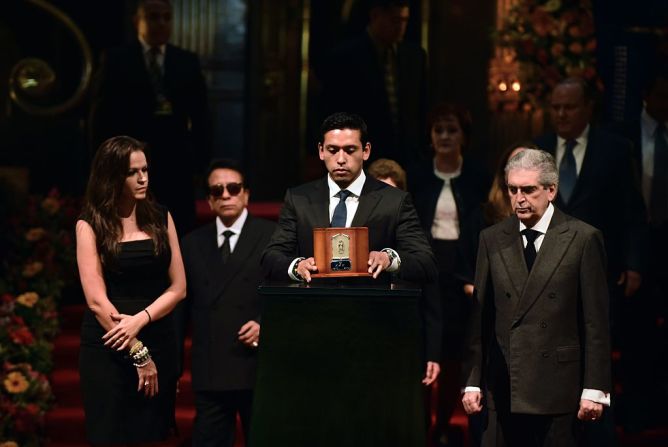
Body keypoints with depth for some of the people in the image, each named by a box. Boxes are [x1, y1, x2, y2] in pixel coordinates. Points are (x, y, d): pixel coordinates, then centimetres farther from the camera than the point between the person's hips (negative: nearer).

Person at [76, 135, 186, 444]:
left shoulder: (160, 218, 6)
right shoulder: (91, 225, -4)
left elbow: (178, 287, 3)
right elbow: (96, 300, -9)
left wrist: (140, 320, -14)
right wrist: (138, 353, -11)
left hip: (159, 343, 3)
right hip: (107, 349, -3)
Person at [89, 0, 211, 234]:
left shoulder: (188, 61, 10)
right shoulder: (115, 60, 2)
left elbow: (200, 116, 9)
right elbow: (101, 115, 1)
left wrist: (200, 158, 0)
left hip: (177, 165, 2)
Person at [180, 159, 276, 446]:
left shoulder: (272, 236, 1)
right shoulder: (193, 243, 12)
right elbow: (183, 303, 12)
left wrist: (267, 324, -16)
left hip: (258, 369, -3)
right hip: (208, 373, 3)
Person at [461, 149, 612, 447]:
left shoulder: (584, 239, 0)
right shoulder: (492, 239, 10)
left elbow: (596, 321, -2)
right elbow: (479, 316, 9)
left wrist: (595, 389, -5)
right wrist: (472, 381, 4)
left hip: (558, 386, -3)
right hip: (503, 388, 3)